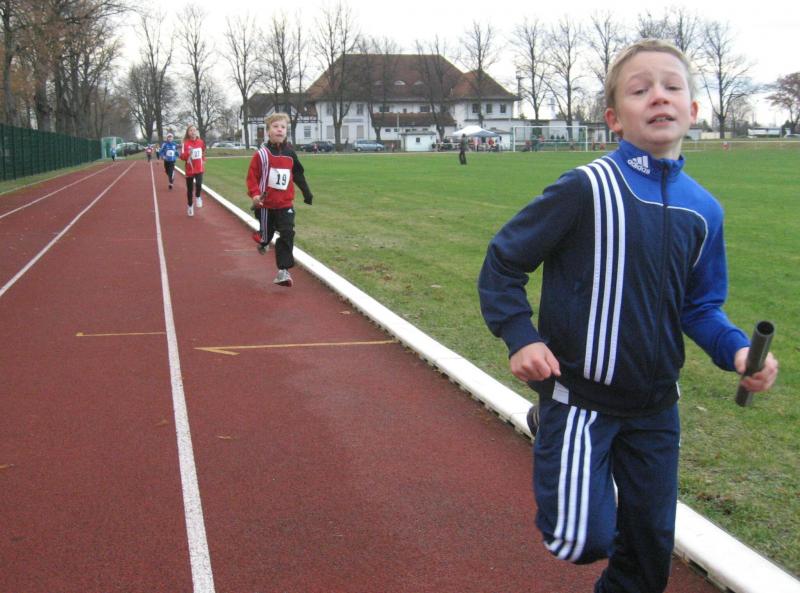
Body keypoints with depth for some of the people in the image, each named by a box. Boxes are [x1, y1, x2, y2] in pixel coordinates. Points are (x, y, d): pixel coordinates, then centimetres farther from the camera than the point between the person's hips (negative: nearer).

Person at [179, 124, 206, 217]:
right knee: (189, 189, 9)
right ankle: (190, 206, 29)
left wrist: (203, 160, 16)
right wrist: (188, 153, -31)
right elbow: (182, 157, -15)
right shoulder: (185, 143, -10)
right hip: (189, 169, -1)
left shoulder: (201, 142, 1)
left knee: (199, 184, -25)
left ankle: (198, 197, 6)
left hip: (199, 168, 1)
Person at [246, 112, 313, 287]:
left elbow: (298, 174, 12)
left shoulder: (290, 153, 0)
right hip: (266, 203, -2)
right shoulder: (262, 154, -11)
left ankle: (283, 270, -8)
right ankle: (262, 241, 53)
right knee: (266, 232, 15)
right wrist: (255, 194, -23)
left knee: (287, 234, -10)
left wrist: (306, 192, 13)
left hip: (286, 203, 2)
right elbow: (252, 176, -10)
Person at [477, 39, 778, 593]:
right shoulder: (586, 189, -16)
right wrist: (520, 337, -19)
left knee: (650, 546, 13)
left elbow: (699, 306, 11)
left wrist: (736, 349, -8)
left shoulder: (703, 210, 0)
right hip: (580, 396, -5)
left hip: (656, 406, 5)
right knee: (583, 539, -10)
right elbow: (503, 262, -8)